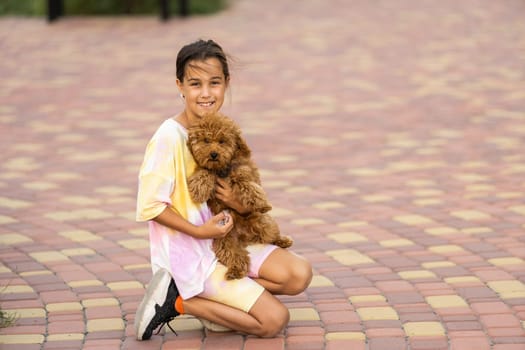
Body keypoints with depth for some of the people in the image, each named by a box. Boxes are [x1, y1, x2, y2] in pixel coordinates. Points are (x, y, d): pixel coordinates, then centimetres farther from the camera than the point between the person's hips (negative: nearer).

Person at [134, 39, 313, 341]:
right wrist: (199, 231, -20)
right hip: (187, 254, -7)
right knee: (274, 319, -11)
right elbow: (150, 206, -18)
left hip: (223, 240, 7)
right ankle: (178, 301, -2)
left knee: (299, 274, -8)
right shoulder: (170, 136, -19)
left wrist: (241, 205, -12)